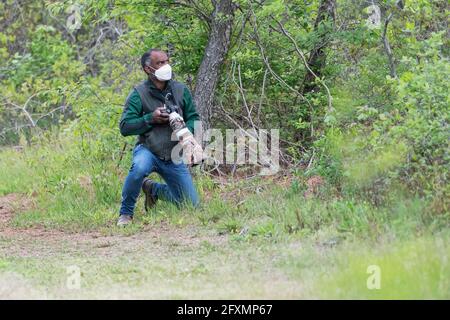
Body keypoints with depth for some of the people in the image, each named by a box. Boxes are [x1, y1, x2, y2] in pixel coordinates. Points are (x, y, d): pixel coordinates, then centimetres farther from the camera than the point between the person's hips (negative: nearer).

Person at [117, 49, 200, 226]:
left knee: (191, 204, 2)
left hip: (174, 156, 4)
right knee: (139, 167, -41)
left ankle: (152, 189, 28)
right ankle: (126, 213, -19)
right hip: (147, 150, -4)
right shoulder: (138, 94, -9)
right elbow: (125, 127, -11)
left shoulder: (181, 90, 2)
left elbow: (193, 117, 7)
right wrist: (150, 118, -22)